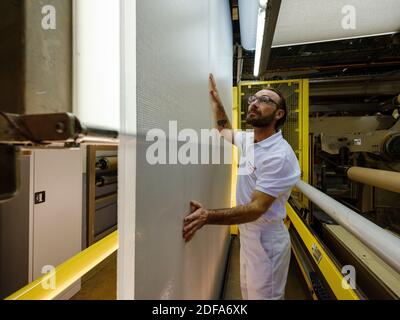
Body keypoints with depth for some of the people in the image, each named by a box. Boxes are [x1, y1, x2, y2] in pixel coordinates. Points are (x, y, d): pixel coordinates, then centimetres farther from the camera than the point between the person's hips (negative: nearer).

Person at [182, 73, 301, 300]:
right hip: (248, 234, 8)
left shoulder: (280, 156, -26)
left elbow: (256, 208, -29)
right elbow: (226, 131, 22)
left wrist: (208, 216, -40)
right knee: (248, 293, 27)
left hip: (266, 240, -8)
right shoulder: (249, 139, 1)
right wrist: (216, 101, 11)